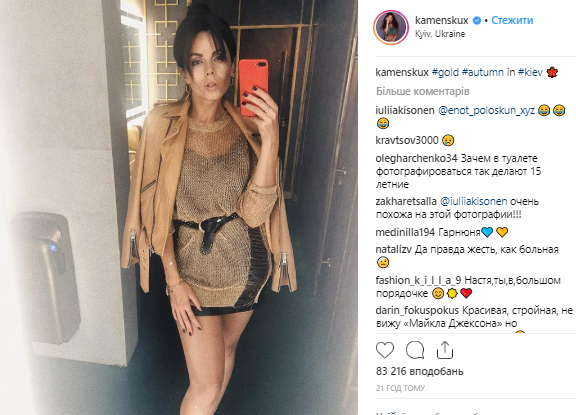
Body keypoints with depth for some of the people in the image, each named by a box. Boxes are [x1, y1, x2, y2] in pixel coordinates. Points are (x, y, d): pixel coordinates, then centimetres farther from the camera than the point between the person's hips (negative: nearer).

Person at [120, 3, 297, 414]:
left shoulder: (248, 125, -7)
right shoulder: (163, 123, -13)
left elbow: (253, 211, -17)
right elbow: (156, 209, -9)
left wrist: (270, 140, -26)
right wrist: (174, 280, -10)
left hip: (247, 261, 3)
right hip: (195, 266, -3)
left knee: (227, 348, 25)